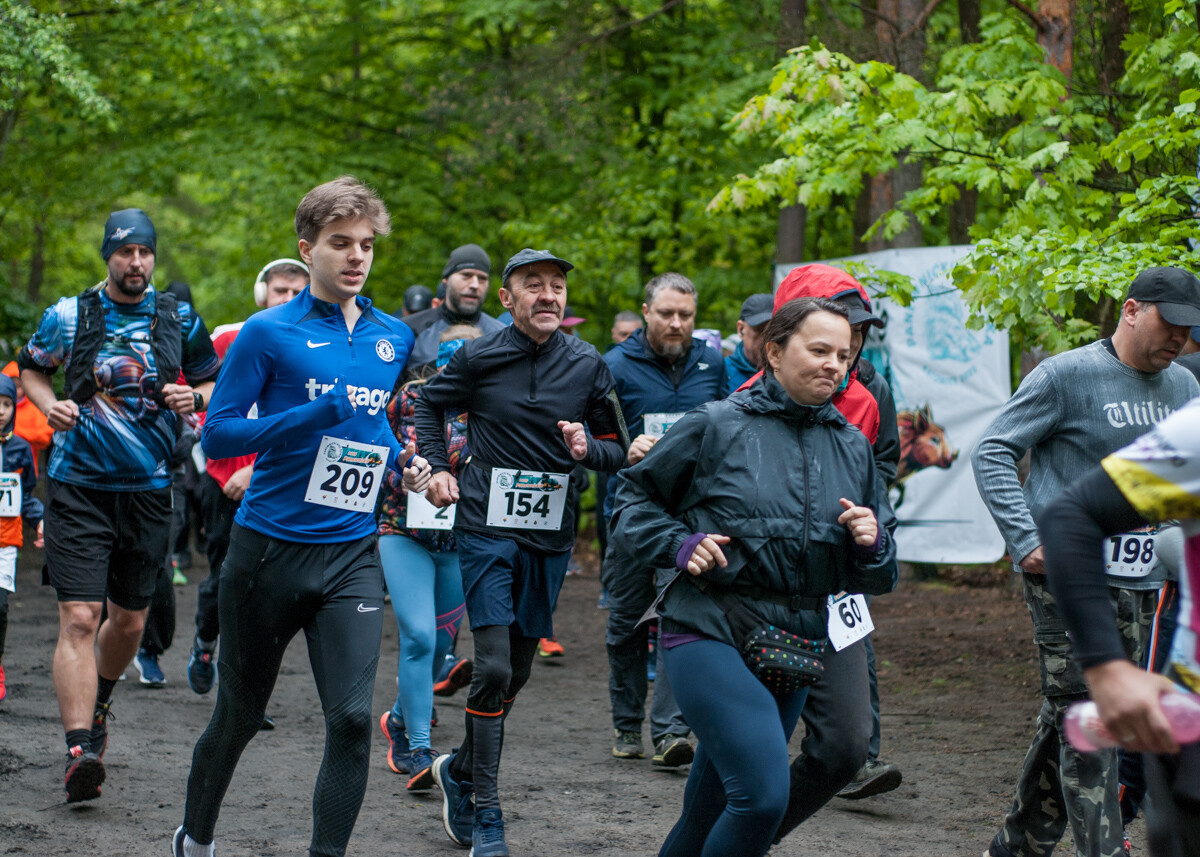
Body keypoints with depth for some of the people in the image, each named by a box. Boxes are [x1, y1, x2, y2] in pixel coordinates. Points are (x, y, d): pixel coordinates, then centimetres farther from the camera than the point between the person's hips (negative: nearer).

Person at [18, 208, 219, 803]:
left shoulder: (179, 320, 5)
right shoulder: (70, 316, 0)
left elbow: (213, 381, 16)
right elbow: (30, 368, 16)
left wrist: (193, 397, -6)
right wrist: (50, 406, -4)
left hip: (148, 489, 3)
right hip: (78, 486, -3)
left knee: (129, 620, 14)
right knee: (79, 618, -15)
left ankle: (96, 703, 43)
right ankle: (79, 749, -20)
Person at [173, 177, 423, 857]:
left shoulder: (395, 339, 9)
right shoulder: (269, 333, -6)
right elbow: (217, 436, -9)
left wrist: (401, 457, 5)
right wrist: (310, 416, -20)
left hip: (353, 554, 3)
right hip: (269, 546, -3)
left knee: (353, 717, -12)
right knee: (240, 716, 11)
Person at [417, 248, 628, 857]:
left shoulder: (587, 366, 2)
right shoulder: (478, 358, -4)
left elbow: (619, 450, 9)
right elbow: (431, 404, 15)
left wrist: (588, 448, -12)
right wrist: (436, 467, 1)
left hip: (550, 537, 3)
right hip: (487, 529, -3)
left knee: (518, 671, 12)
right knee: (494, 667, -13)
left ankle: (459, 771, 35)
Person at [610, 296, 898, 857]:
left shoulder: (852, 447, 12)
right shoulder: (716, 426, -3)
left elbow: (878, 578, 16)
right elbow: (636, 495, 8)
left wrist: (872, 543, -6)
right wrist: (679, 545, -9)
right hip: (711, 635, -6)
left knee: (714, 803, 13)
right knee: (762, 795, -22)